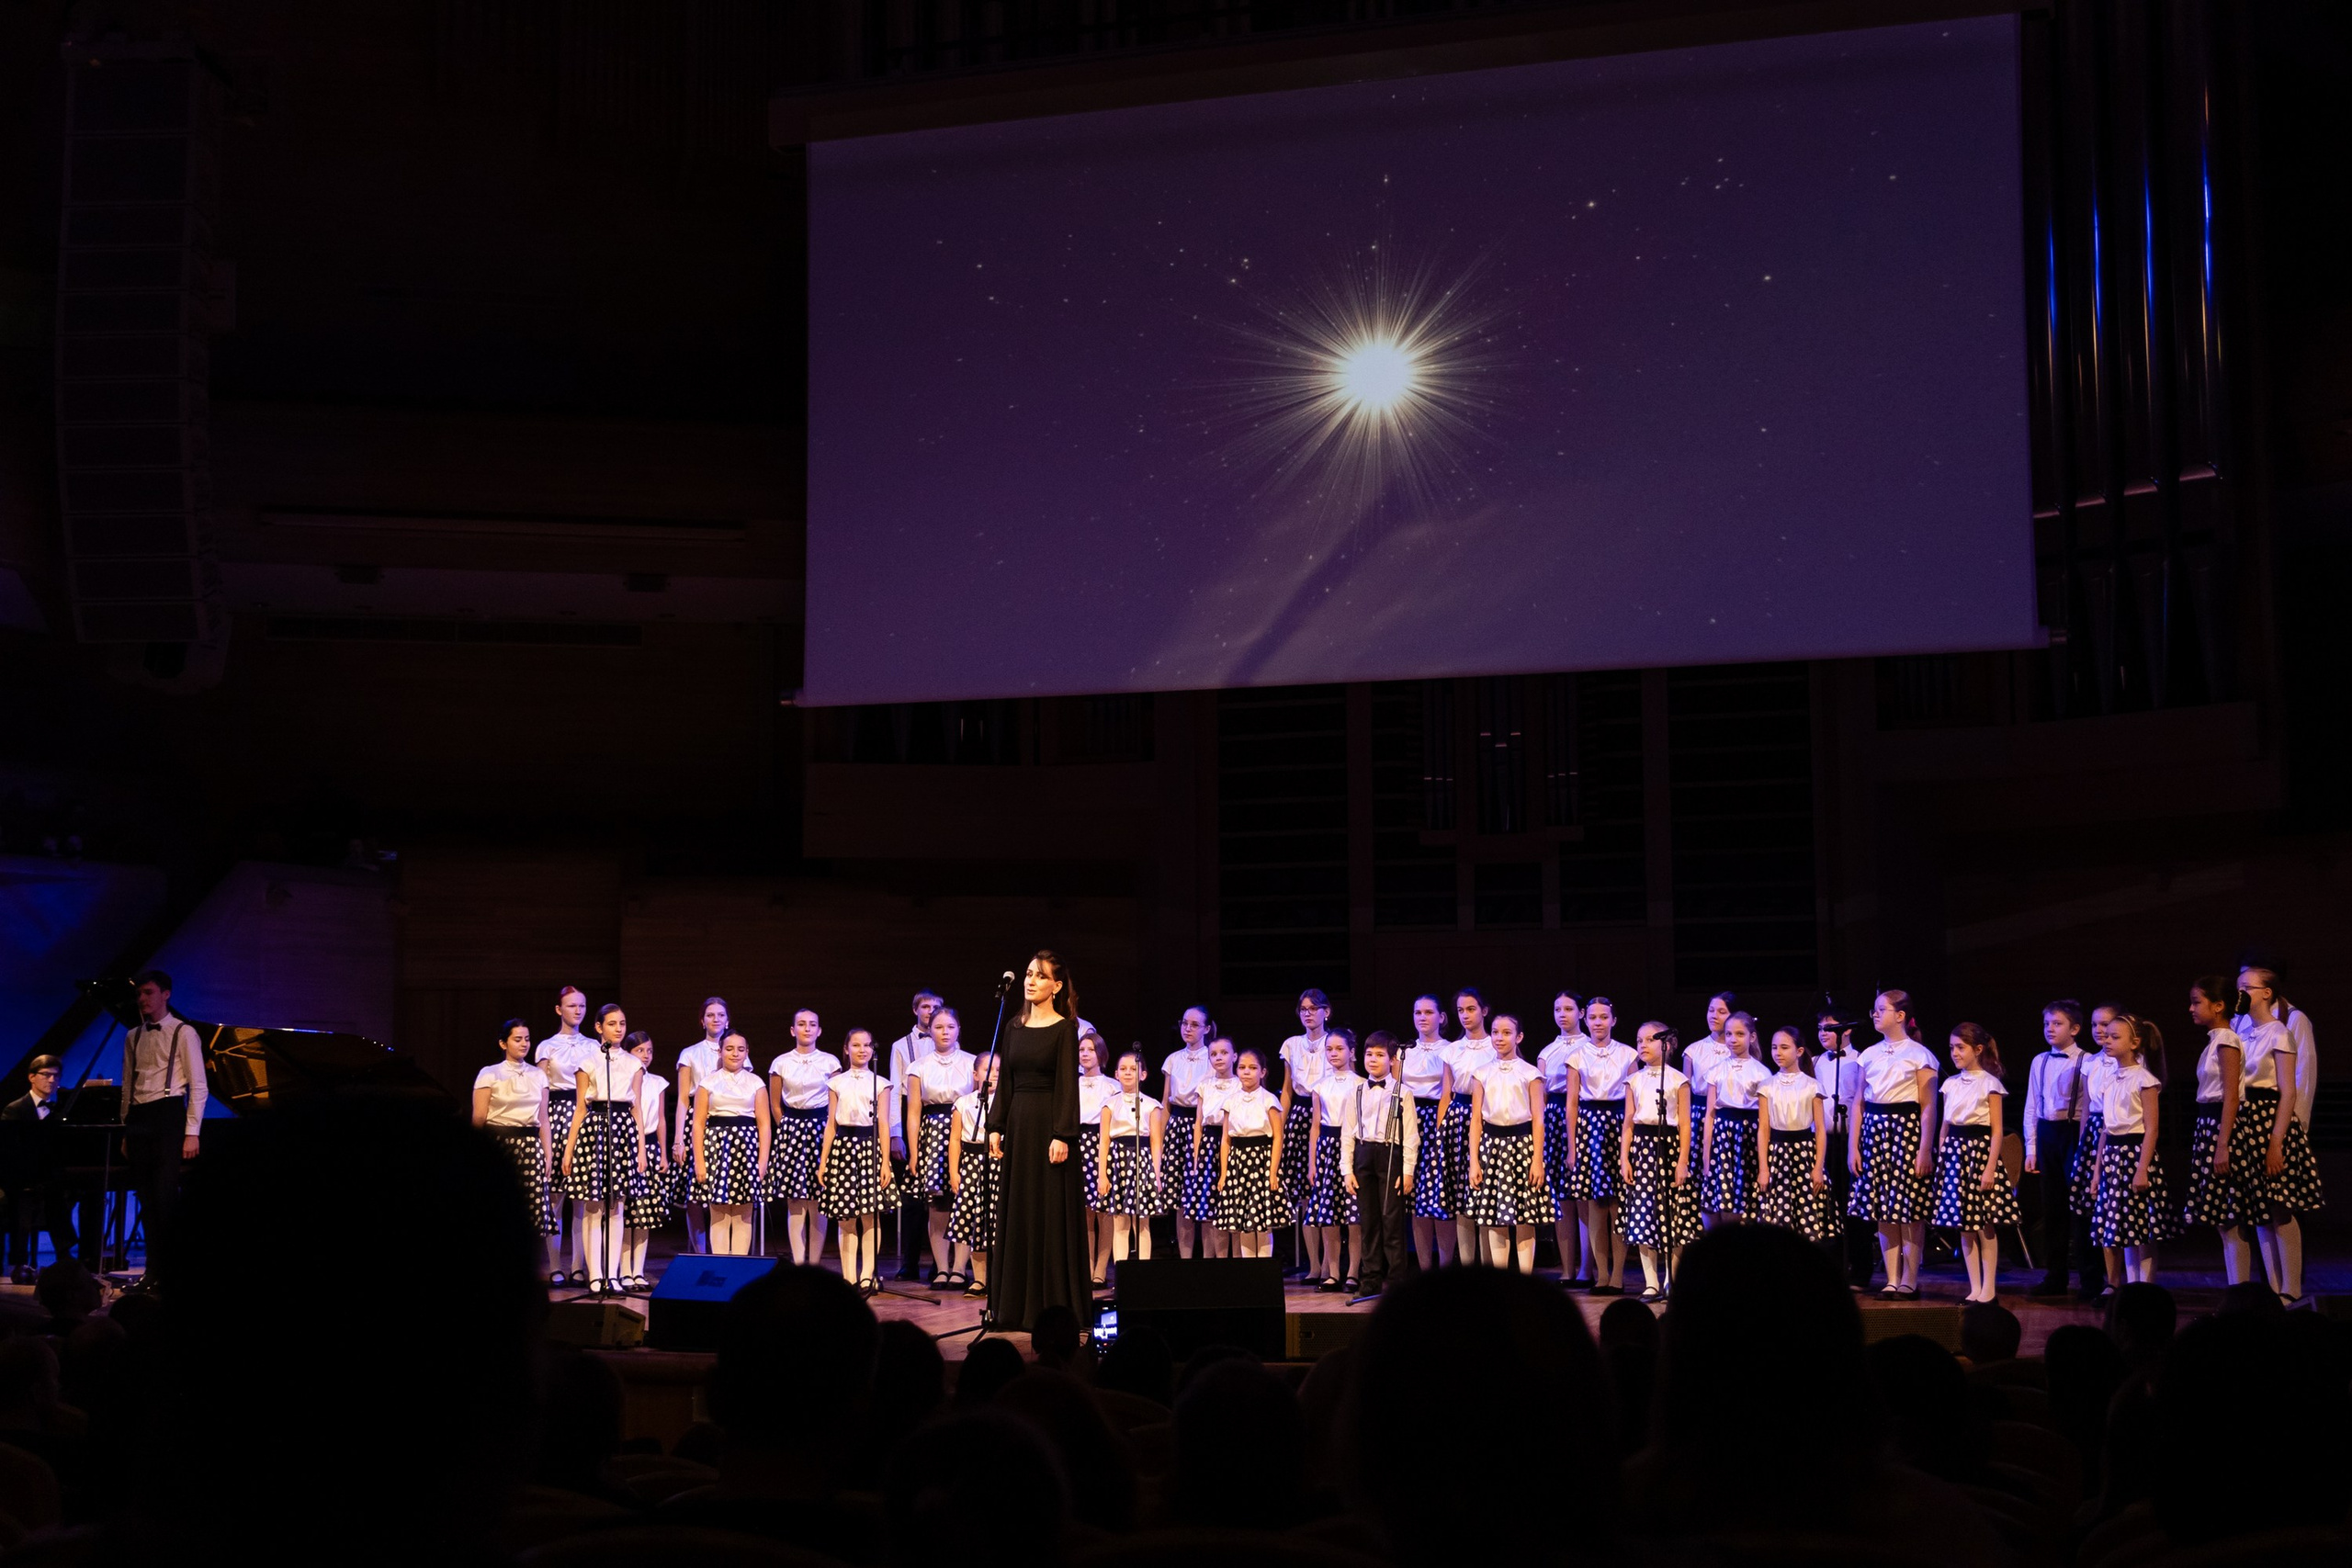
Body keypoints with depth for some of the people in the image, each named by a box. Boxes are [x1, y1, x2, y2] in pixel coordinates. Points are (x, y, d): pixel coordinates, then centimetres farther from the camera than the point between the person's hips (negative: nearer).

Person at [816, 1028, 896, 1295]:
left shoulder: (880, 1083, 7)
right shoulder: (836, 1083, 10)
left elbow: (883, 1124, 3)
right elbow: (830, 1124, 9)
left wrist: (885, 1162, -4)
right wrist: (823, 1160, 3)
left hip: (870, 1147, -1)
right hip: (843, 1146, 1)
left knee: (871, 1215, -5)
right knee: (845, 1217, 0)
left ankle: (868, 1276, -1)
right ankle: (849, 1278, 3)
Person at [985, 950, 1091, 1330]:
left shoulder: (1065, 1028, -6)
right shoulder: (1015, 1028, 11)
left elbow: (1068, 1084, -11)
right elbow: (1005, 1082, 12)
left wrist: (1062, 1134, -18)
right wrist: (996, 1126, 3)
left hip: (1049, 1122, -6)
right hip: (1018, 1123, 6)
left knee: (1052, 1212, -3)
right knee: (1017, 1211, 8)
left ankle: (1054, 1305, 2)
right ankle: (1016, 1305, 14)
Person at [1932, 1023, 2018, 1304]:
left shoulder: (1990, 1084, -5)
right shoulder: (1951, 1084, 11)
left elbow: (1997, 1131, -8)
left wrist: (1990, 1168, -14)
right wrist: (1940, 1160, 8)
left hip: (1980, 1151, -5)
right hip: (1955, 1153, 5)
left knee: (1985, 1226, -2)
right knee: (1964, 1227, 6)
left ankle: (1989, 1288, 5)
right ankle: (1975, 1288, 11)